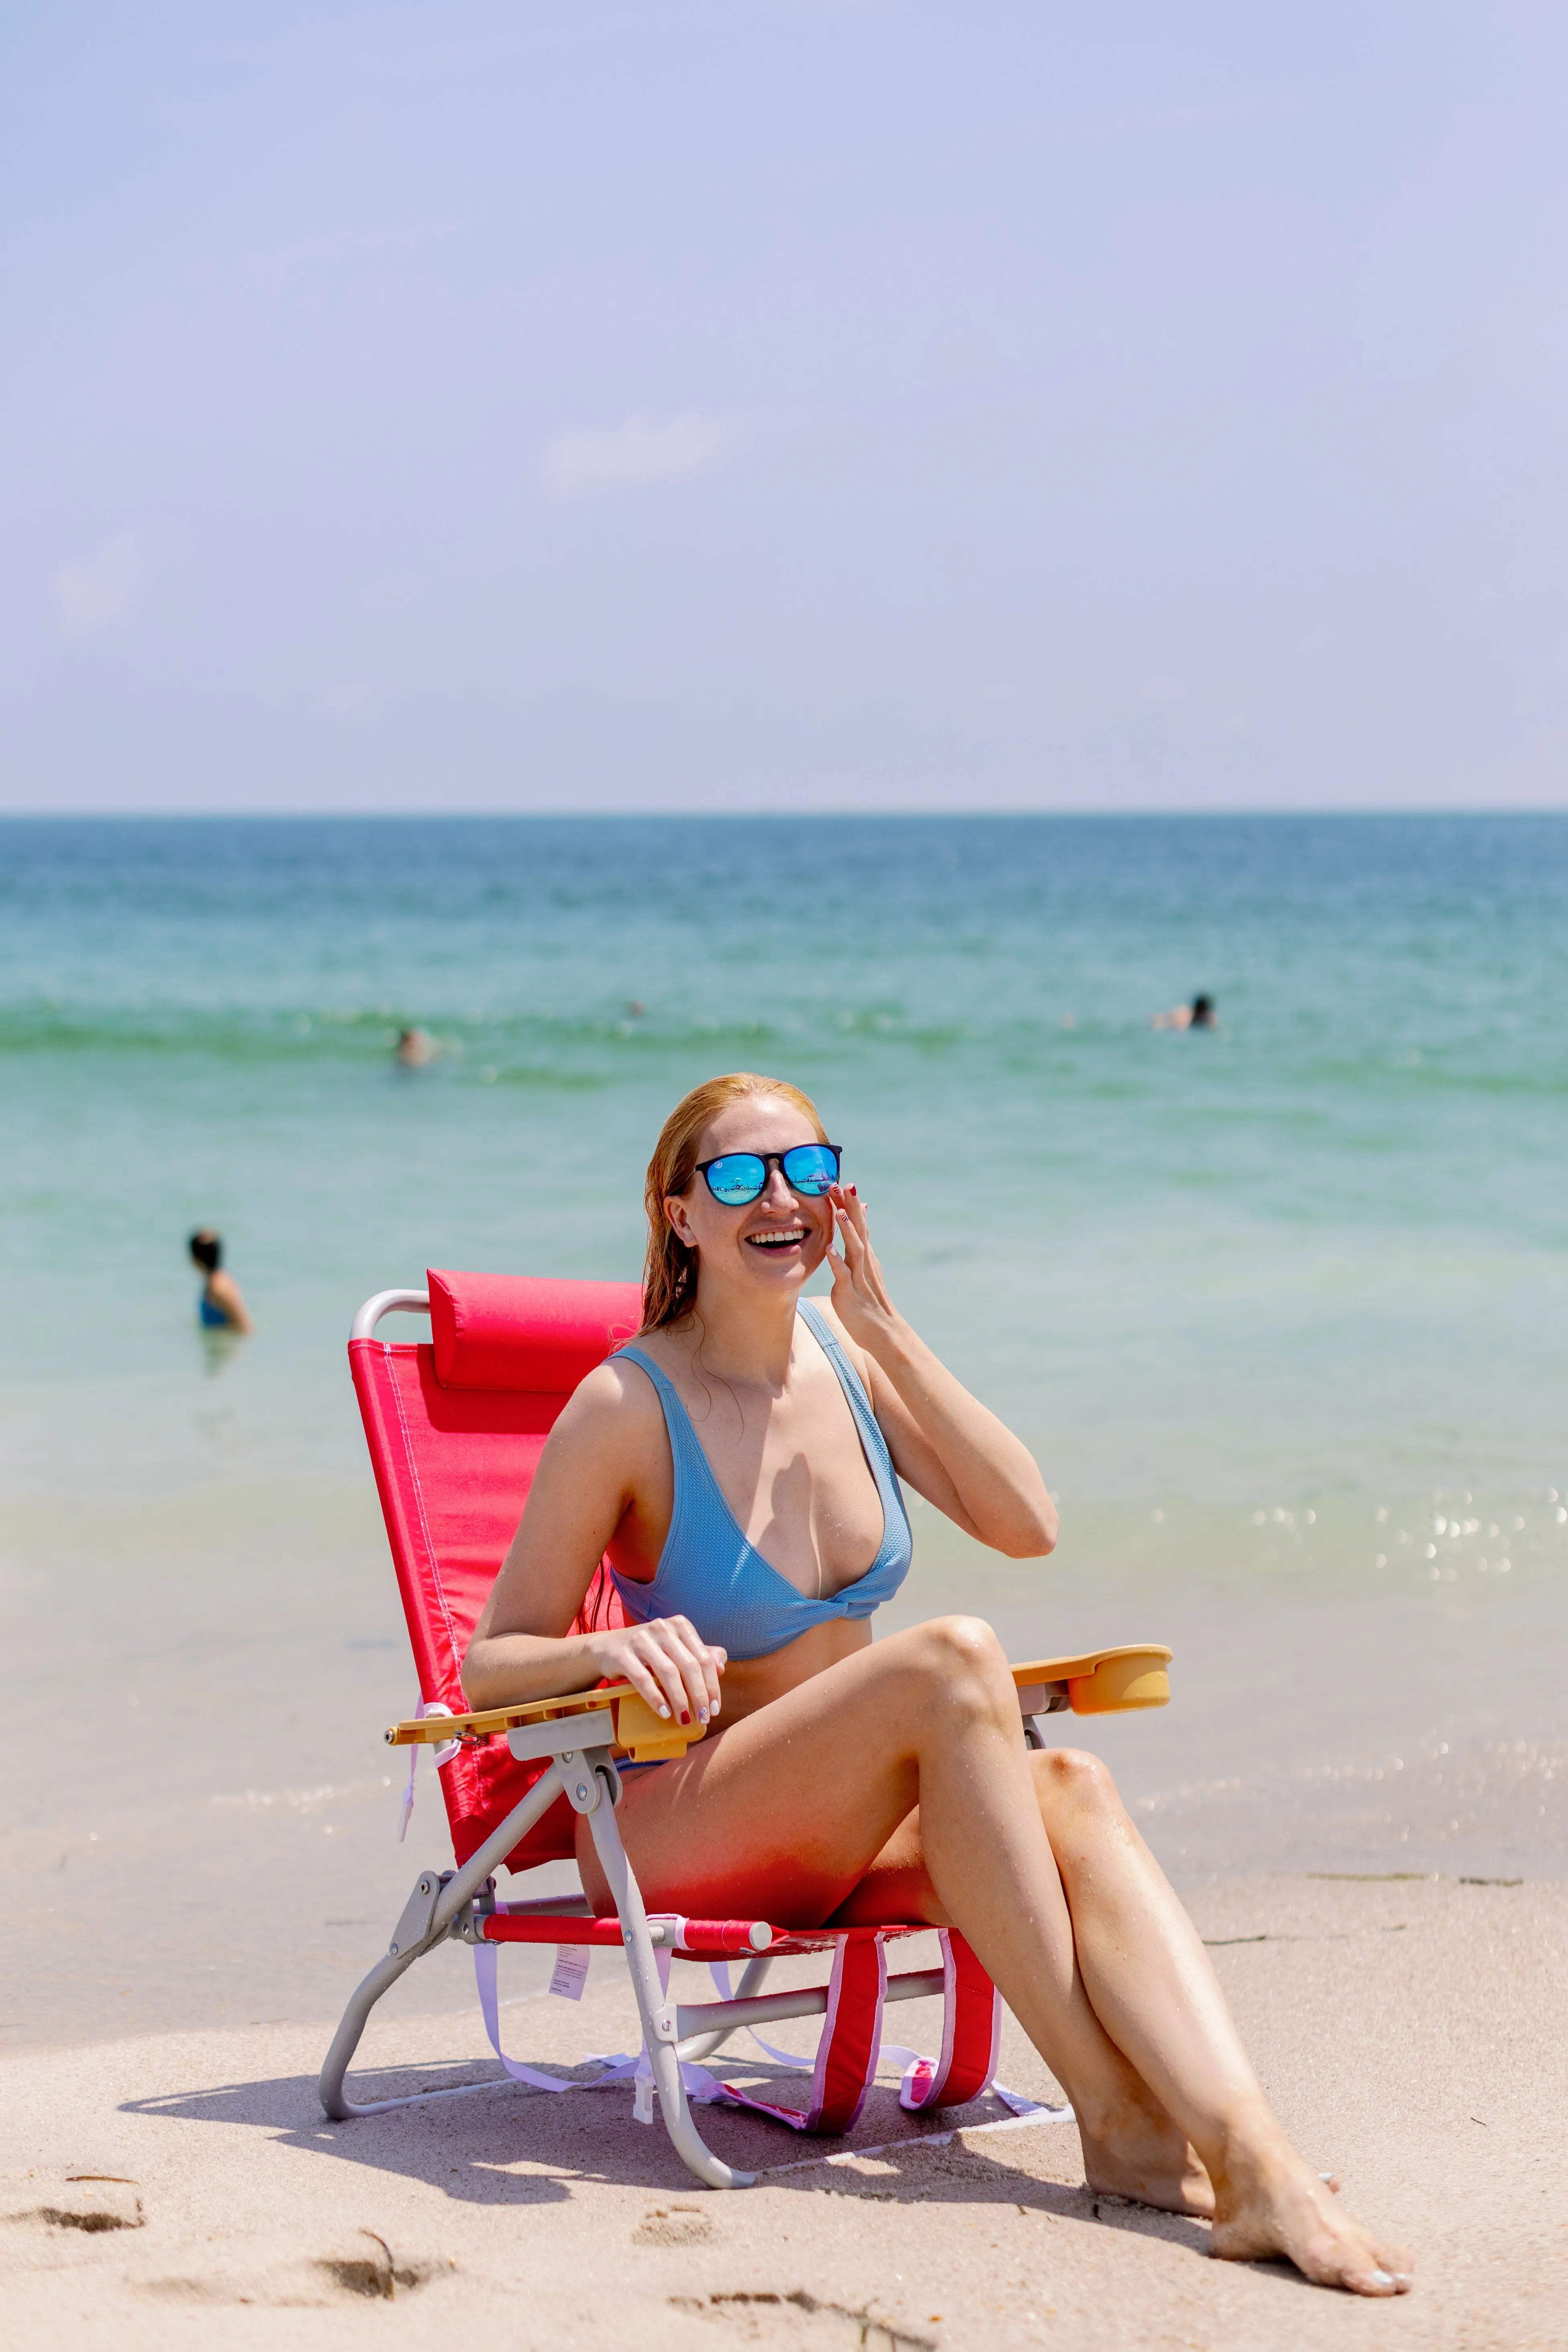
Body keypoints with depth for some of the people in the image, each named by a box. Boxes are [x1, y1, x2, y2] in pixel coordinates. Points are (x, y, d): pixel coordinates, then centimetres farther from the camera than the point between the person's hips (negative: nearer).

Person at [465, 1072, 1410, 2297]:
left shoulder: (848, 1355, 4)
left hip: (844, 1829, 5)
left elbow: (1027, 1526, -6)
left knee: (1071, 1787, -28)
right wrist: (612, 1647, -33)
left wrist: (887, 1329, -10)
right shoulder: (628, 1406, -12)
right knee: (953, 1659, -32)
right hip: (675, 1834, -5)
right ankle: (1114, 2120, -31)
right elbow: (491, 1665, -10)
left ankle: (1252, 2157, -48)